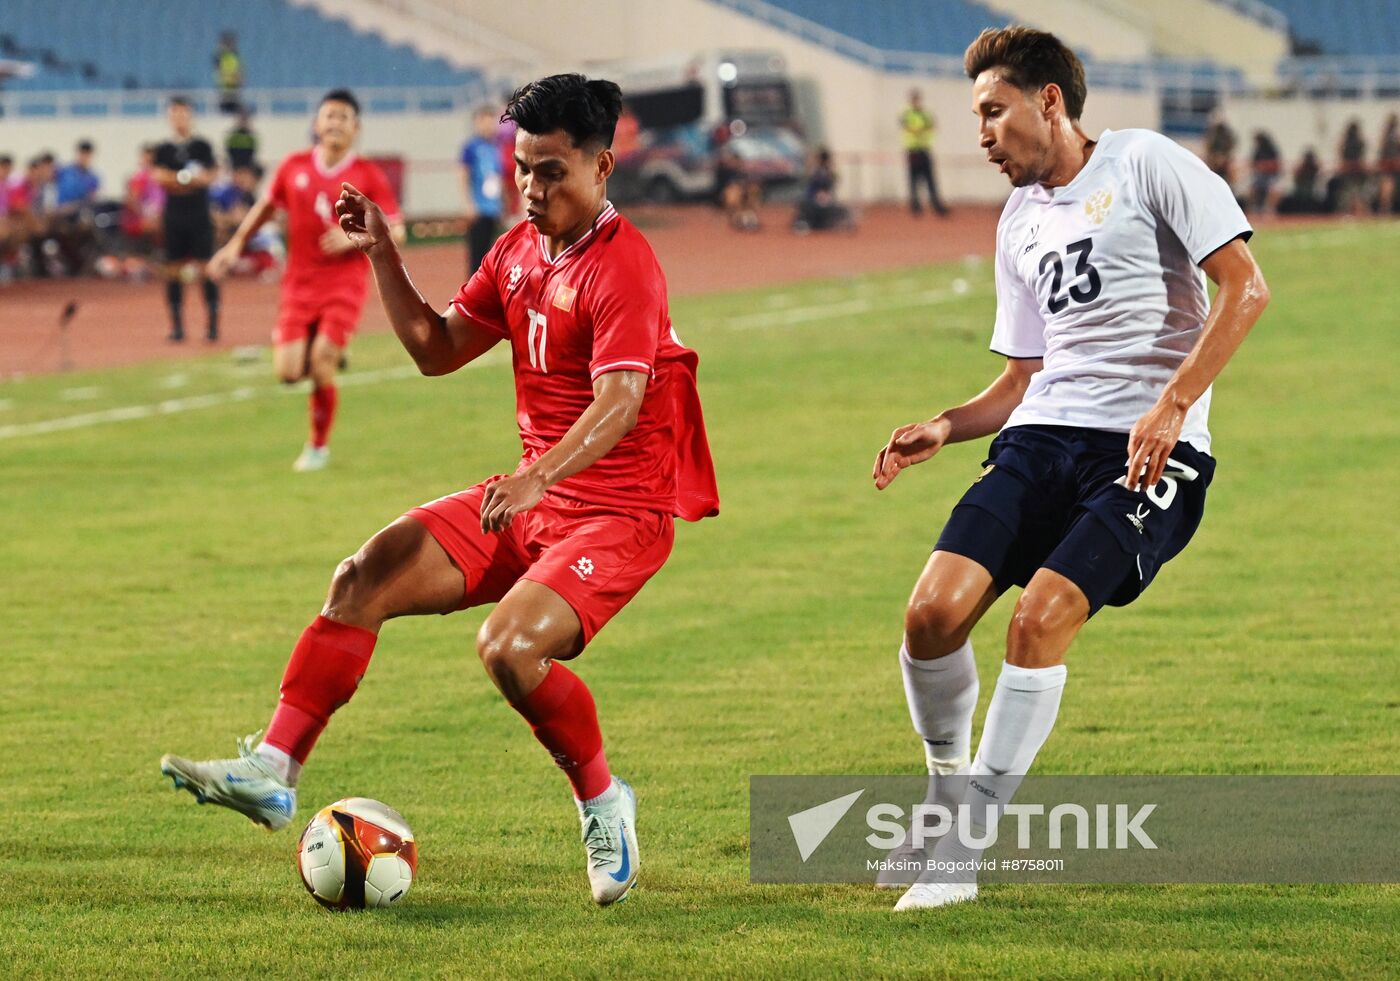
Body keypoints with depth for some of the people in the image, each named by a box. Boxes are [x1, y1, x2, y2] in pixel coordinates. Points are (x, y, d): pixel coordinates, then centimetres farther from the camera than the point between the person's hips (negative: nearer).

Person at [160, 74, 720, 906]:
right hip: (532, 498, 8)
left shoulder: (624, 265, -17)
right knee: (366, 578, -7)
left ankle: (605, 804, -4)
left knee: (509, 646, -29)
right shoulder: (521, 250, 9)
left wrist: (538, 477, -45)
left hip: (619, 512, -8)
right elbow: (439, 349, 18)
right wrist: (384, 258, 5)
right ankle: (273, 772, -8)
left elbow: (621, 400, -30)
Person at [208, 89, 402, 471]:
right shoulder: (294, 167, 3)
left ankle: (319, 447, 7)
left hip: (345, 282, -3)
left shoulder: (368, 175, -4)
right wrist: (235, 245, 14)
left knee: (321, 364, -14)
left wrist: (354, 237, -20)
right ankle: (324, 354, 29)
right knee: (288, 371, -9)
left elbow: (396, 231, -4)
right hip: (300, 282, 3)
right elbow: (266, 206, 19)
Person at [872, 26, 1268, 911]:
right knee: (934, 611, -15)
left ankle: (964, 848, -13)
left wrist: (1173, 403, -19)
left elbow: (1246, 288, -10)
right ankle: (947, 793, 10)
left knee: (1042, 613, -24)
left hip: (1149, 453, -6)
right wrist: (944, 428, 6)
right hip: (1041, 439, 6)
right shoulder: (1020, 224, 20)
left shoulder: (1145, 164, -1)